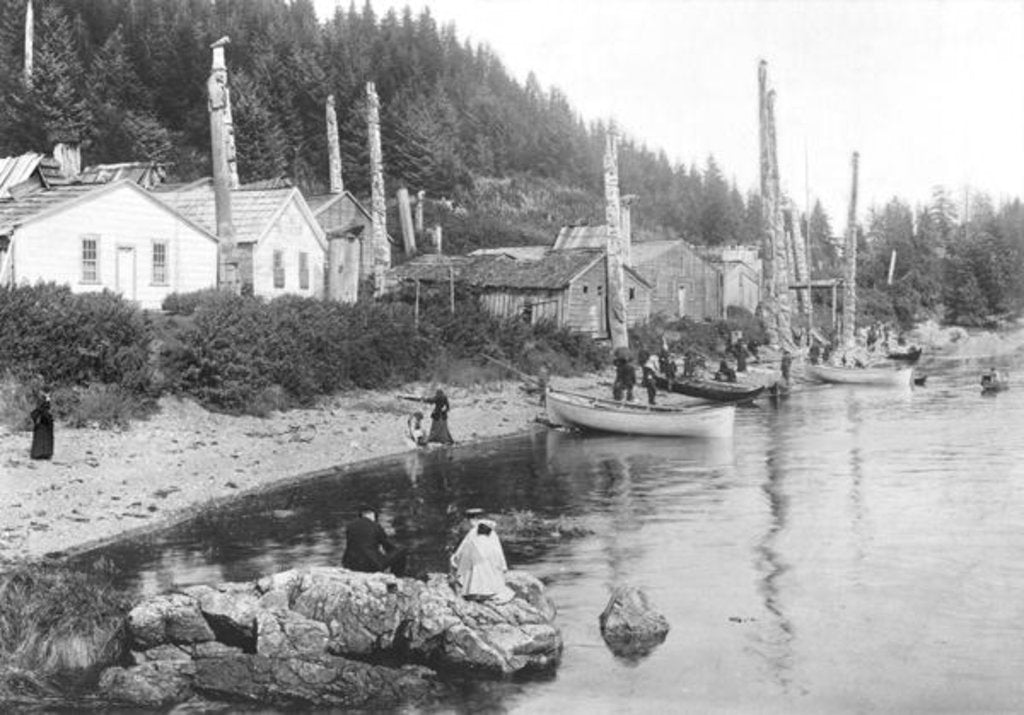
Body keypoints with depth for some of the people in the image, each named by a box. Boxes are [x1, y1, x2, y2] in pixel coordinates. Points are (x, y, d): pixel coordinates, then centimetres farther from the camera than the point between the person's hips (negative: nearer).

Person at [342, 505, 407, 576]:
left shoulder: (349, 525, 7)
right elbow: (390, 547, 9)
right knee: (400, 551, 14)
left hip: (350, 565, 4)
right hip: (372, 566, -4)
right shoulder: (376, 527, -2)